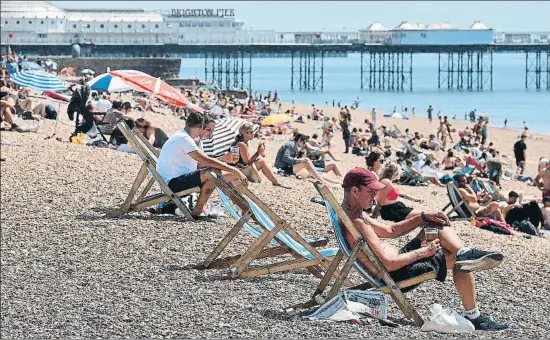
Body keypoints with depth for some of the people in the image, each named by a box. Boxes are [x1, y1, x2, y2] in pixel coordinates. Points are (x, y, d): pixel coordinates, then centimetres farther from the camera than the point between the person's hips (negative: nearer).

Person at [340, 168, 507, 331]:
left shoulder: (355, 213, 9)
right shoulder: (355, 223, -27)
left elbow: (390, 231, 21)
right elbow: (388, 264, -29)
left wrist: (424, 217, 8)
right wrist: (424, 251, -18)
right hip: (397, 276, -11)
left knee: (437, 225, 10)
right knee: (459, 262, -4)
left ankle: (465, 254, -17)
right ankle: (473, 317, 0)